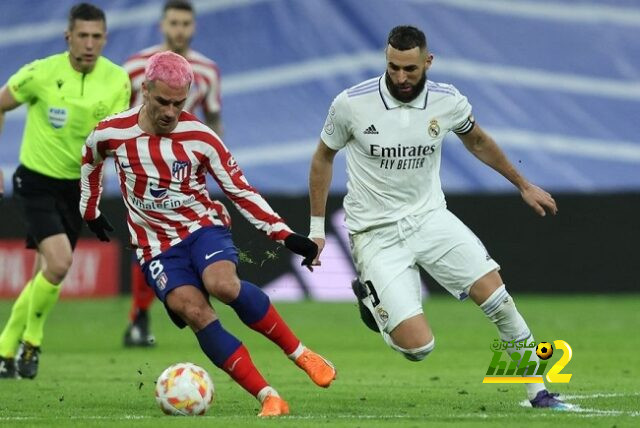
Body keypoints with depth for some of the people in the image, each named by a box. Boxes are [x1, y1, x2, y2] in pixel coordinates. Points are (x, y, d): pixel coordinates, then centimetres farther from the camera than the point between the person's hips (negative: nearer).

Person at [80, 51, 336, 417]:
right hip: (157, 247, 1)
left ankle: (300, 353, -16)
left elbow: (240, 190, -2)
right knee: (193, 311, -26)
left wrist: (285, 235, -9)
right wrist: (90, 209, 27)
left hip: (203, 227, -1)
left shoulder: (200, 136, -8)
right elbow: (91, 157, 19)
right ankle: (269, 398, -27)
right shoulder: (113, 133, -6)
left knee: (223, 284, -34)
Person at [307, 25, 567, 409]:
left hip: (429, 217, 3)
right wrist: (317, 227, 7)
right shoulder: (351, 104, -14)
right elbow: (323, 158, 4)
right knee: (418, 345, -15)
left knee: (493, 291, -16)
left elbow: (477, 141, 16)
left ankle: (538, 390, 0)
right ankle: (371, 299, 19)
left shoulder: (448, 101, -7)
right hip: (376, 234, -3)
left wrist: (523, 184, 24)